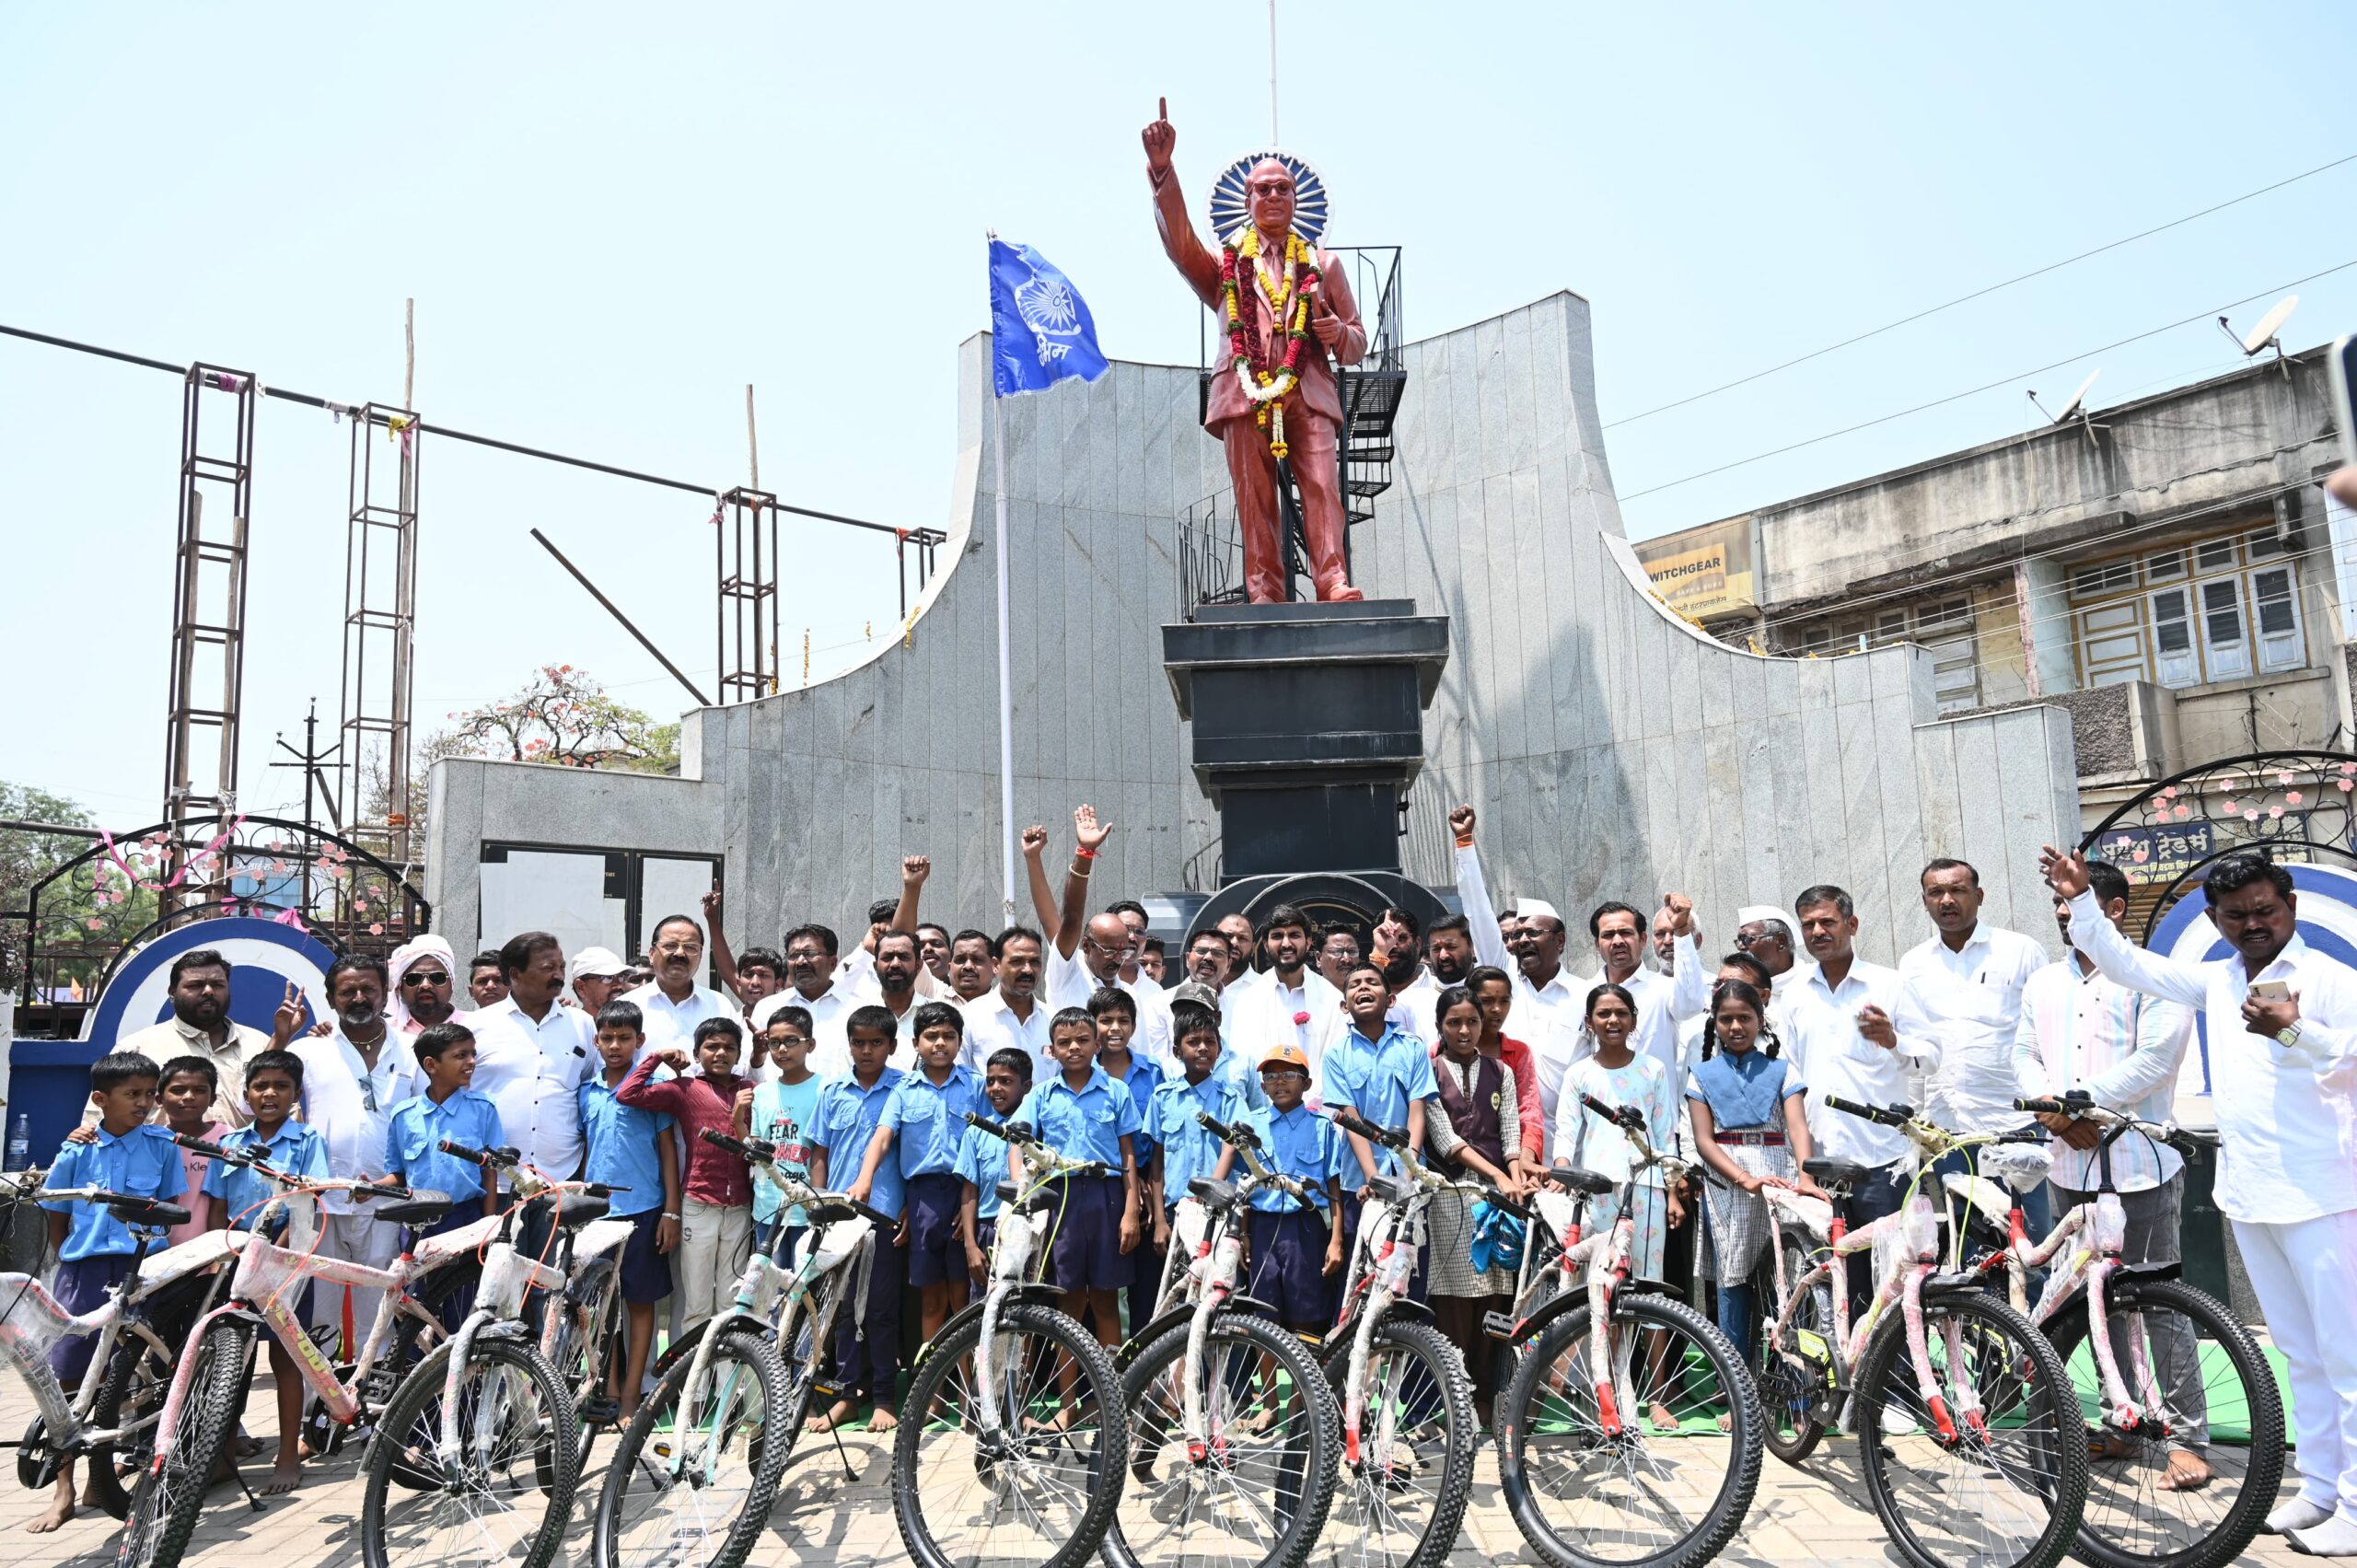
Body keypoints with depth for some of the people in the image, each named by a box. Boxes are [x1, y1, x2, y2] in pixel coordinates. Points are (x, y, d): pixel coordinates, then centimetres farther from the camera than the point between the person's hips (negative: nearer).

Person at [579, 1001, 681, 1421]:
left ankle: (631, 1394, 11)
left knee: (640, 1300, 3)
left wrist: (671, 1212, -7)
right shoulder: (588, 1093, 8)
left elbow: (668, 1150, -3)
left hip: (642, 1209, -4)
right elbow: (587, 1152, 16)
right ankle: (609, 1390, 18)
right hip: (596, 1210, 4)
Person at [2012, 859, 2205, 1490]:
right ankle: (2120, 1425, 24)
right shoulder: (2044, 983, 15)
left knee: (2160, 1303, -2)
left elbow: (2154, 1059, -15)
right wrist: (2055, 1110, -9)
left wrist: (2081, 1099, -16)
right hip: (2071, 1166, 6)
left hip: (2140, 1166, -6)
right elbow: (2024, 1055, 9)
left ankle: (2188, 1438, 9)